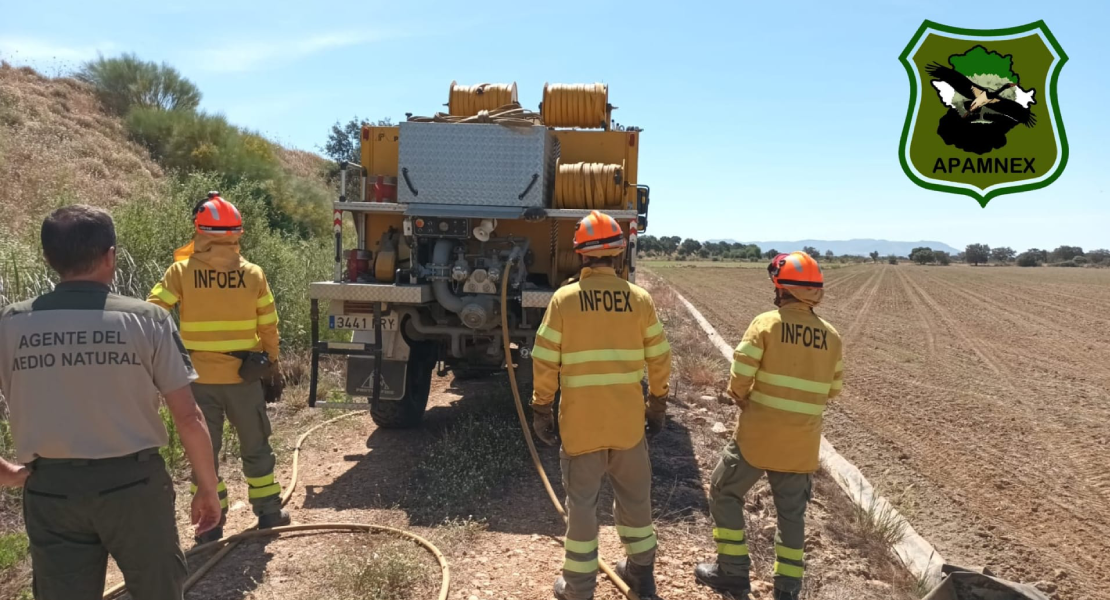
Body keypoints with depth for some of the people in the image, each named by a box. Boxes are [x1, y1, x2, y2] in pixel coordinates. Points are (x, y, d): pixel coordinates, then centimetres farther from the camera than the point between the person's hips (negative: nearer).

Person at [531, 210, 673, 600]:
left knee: (581, 502, 9)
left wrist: (541, 409, 2)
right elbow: (659, 359, 3)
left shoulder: (564, 299, -9)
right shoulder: (640, 299, -3)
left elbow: (545, 361, -8)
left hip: (581, 420, -2)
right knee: (635, 495, 19)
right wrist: (658, 404, 15)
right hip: (628, 418, 2)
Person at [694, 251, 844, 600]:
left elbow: (739, 378, -15)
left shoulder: (766, 323, -12)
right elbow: (833, 390, 9)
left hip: (757, 436, -4)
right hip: (802, 443, 4)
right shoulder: (831, 336, 2)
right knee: (792, 513, 17)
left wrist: (743, 399, 5)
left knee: (725, 494, 14)